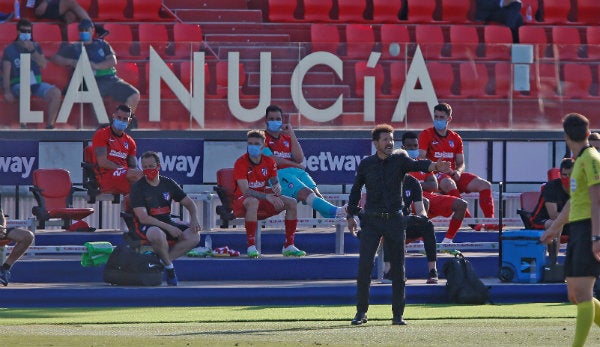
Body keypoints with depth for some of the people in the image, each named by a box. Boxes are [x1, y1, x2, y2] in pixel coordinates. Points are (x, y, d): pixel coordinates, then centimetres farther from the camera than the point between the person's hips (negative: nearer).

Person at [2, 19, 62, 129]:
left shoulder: (35, 46, 16)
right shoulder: (10, 49, 5)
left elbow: (43, 65, 3)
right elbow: (6, 73, -3)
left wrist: (32, 50, -9)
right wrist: (7, 91, -18)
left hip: (36, 82, 4)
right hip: (18, 84, -4)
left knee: (56, 93, -23)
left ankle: (49, 124, -20)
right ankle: (23, 124, -32)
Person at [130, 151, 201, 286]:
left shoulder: (168, 184, 7)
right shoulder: (137, 187, -8)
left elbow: (189, 203, 15)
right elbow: (143, 218, -17)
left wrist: (194, 219, -7)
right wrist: (168, 227, -24)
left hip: (167, 223, 5)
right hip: (146, 226, -5)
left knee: (194, 236, -17)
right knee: (157, 234, -40)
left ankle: (162, 261, -16)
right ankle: (169, 266, -13)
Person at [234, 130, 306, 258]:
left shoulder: (269, 162, 2)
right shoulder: (241, 163, -15)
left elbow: (275, 183, 9)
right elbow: (245, 190, -23)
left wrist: (277, 188, -18)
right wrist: (267, 197, -33)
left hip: (262, 199, 6)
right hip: (241, 200, -6)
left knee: (292, 203, -10)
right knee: (253, 202, -41)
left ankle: (289, 246, -6)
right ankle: (251, 247, -39)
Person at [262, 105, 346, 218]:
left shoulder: (286, 138, 27)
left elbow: (299, 159, 10)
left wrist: (291, 134, 8)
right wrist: (296, 165, 4)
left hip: (296, 172, 7)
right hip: (278, 174, -7)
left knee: (315, 193, -22)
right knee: (305, 192, -32)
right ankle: (333, 211, -54)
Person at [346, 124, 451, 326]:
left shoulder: (400, 161, 2)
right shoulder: (366, 165, 5)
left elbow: (418, 165, -18)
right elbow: (356, 190, 16)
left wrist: (435, 166, -38)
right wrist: (350, 216, 12)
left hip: (394, 220, 0)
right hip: (371, 220, 0)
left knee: (398, 269, 3)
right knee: (364, 266, -10)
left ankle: (398, 314, 11)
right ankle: (361, 312, -1)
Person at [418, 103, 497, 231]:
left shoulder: (455, 138, 18)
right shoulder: (426, 135, 4)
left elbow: (461, 163, 17)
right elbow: (421, 159, -7)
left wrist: (458, 171, -8)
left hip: (453, 174, 6)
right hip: (435, 175, -6)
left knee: (485, 185, -12)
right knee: (448, 183, -41)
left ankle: (490, 221, -19)